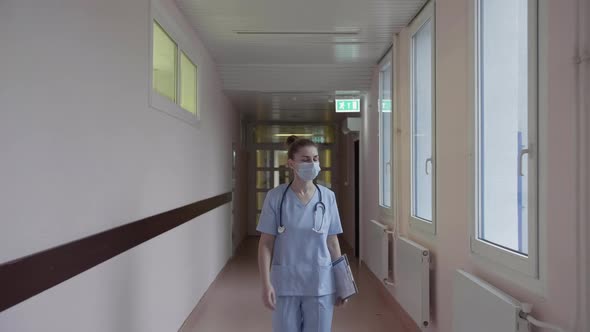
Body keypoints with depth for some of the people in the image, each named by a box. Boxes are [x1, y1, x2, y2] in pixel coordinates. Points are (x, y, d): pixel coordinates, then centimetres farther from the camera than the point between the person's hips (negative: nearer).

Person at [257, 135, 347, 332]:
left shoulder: (328, 197, -3)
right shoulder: (276, 197, -8)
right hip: (285, 283, -1)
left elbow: (333, 242, 4)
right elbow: (266, 244, -5)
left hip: (320, 283, 2)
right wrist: (266, 283, -10)